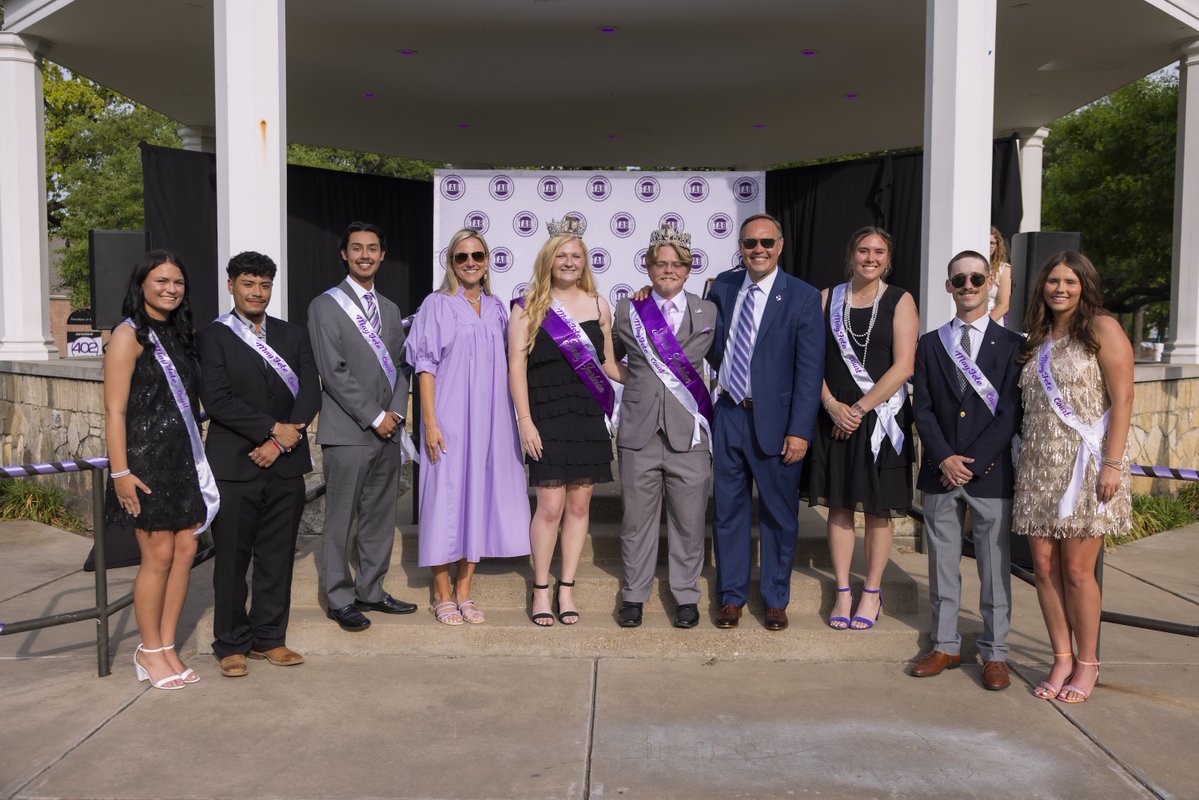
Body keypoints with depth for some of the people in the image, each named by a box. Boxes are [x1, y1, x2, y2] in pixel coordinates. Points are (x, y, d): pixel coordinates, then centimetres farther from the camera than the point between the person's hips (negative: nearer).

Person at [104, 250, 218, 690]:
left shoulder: (179, 333, 13)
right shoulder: (129, 335, -7)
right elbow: (115, 410, -11)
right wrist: (120, 472, -16)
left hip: (184, 457, 7)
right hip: (147, 459, -7)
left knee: (185, 550, 6)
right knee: (159, 555, -2)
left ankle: (167, 647, 18)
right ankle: (150, 651, 15)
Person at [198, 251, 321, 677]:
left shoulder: (294, 335, 12)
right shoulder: (213, 337, 1)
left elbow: (310, 391, 3)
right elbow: (217, 399, -10)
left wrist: (282, 442, -10)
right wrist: (273, 429, -14)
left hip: (286, 465, 3)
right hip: (234, 466, -3)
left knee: (278, 557, 9)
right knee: (232, 559, 4)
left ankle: (269, 637, 22)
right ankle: (232, 645, 17)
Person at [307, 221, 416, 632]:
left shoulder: (389, 309, 17)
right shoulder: (325, 306, -3)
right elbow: (333, 372, -11)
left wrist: (396, 412, -1)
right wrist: (374, 417, -13)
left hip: (388, 430, 6)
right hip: (347, 432, -6)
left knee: (381, 516, 11)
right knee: (341, 519, 1)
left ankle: (371, 590, 23)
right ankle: (341, 599, 12)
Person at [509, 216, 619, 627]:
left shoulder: (598, 305, 10)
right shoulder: (529, 307, 1)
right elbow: (517, 365, -3)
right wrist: (525, 421, -9)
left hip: (589, 418, 3)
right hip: (547, 419, -3)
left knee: (579, 505, 7)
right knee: (550, 506, -4)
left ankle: (566, 589, 19)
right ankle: (541, 589, 14)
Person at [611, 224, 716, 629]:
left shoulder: (708, 313, 6)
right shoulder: (628, 310, 7)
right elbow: (610, 358, 19)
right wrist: (638, 380, 6)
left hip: (689, 433, 0)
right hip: (639, 432, 0)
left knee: (688, 520, 6)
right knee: (636, 519, 7)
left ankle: (686, 596, 22)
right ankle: (634, 595, 23)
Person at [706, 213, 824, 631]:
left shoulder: (803, 297, -6)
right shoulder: (721, 287, 5)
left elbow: (810, 370, -9)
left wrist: (799, 431, -14)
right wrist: (723, 374, 0)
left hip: (774, 420, -3)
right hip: (728, 415, 3)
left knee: (779, 514, 9)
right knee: (728, 510, 11)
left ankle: (776, 600, 25)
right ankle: (732, 596, 25)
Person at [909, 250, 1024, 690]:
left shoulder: (1011, 345, 2)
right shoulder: (930, 344, 9)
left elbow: (1010, 414, -4)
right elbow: (922, 408, 3)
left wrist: (972, 463, -11)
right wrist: (945, 459, -9)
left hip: (990, 473, -2)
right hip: (939, 472, 3)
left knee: (995, 566, 4)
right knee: (942, 563, 9)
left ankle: (995, 654, 16)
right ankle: (945, 646, 21)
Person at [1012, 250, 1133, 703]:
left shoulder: (1102, 328, -2)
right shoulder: (1037, 339, 15)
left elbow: (1122, 400, -8)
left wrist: (1113, 465, -15)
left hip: (1085, 466, -5)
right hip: (1038, 467, 6)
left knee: (1076, 571, -3)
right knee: (1045, 567, 5)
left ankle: (1087, 664, 14)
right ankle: (1062, 660, 17)